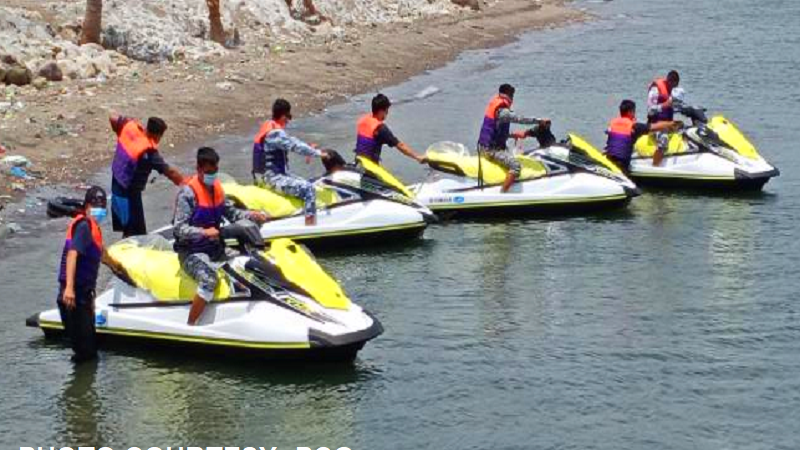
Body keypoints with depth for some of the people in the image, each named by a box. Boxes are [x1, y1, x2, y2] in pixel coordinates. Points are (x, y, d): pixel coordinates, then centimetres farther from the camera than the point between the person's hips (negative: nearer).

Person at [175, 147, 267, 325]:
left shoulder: (216, 188, 9)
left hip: (215, 247, 8)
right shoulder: (188, 192, -15)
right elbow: (179, 228, -20)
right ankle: (190, 327, -28)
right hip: (192, 251, -8)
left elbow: (230, 212, 17)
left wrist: (251, 215, -1)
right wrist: (204, 232, -35)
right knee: (209, 279, -34)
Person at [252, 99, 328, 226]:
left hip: (264, 175, 11)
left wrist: (309, 150, 6)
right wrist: (318, 153, -16)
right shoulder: (276, 133, -21)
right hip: (273, 177, -11)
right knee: (308, 189, -21)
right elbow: (295, 146, -24)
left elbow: (291, 141, 16)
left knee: (304, 183, 25)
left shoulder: (268, 126, 11)